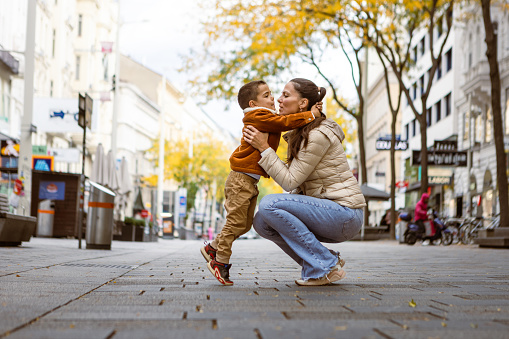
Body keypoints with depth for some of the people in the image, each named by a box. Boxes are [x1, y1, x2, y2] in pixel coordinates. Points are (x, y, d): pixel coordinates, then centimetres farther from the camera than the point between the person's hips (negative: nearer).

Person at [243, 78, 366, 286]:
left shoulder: (318, 135, -17)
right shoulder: (299, 134, 12)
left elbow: (290, 181, -17)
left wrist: (264, 148, -16)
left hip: (344, 214, -9)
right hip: (326, 210, 9)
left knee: (269, 204, -21)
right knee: (261, 223, -1)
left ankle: (325, 266, -13)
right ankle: (328, 261, 4)